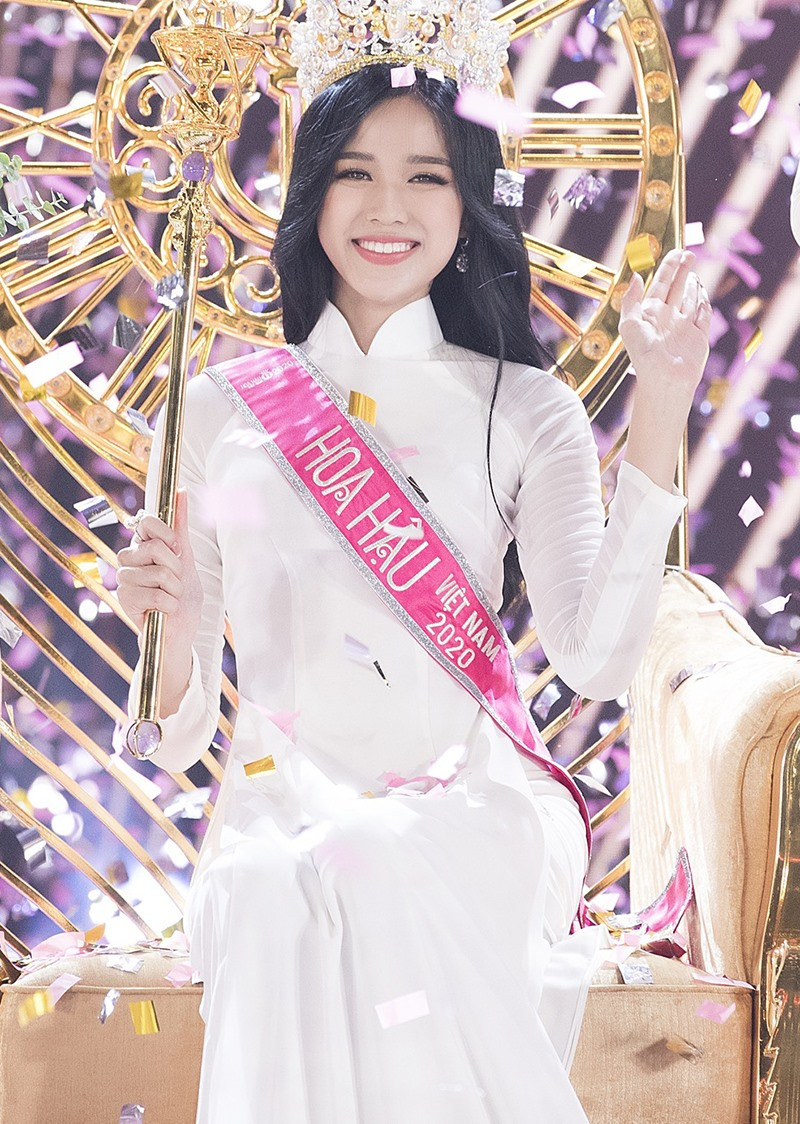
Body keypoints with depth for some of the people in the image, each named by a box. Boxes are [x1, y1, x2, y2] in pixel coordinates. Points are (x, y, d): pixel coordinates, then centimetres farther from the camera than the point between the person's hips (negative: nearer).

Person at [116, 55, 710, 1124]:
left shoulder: (526, 409, 8)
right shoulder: (223, 405, 10)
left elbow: (596, 658, -10)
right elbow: (177, 739, 10)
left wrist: (661, 407, -11)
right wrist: (175, 624, -13)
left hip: (461, 818, -1)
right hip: (276, 824, 1)